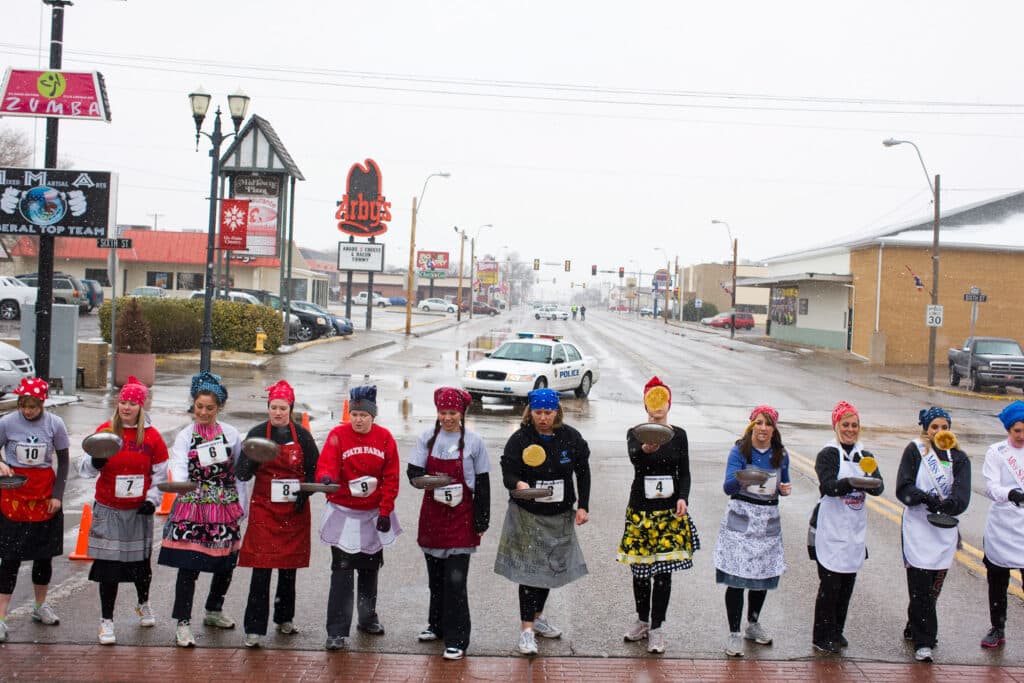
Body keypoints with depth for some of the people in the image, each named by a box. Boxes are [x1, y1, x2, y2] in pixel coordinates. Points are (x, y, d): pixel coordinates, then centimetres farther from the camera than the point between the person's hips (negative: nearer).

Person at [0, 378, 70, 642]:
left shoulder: (54, 424, -5)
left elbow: (63, 461, 4)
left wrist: (57, 494, -3)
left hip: (44, 495, 2)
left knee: (45, 554, 13)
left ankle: (40, 606, 32)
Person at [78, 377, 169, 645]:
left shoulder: (152, 436, -1)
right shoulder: (105, 431, -3)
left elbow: (160, 474, 5)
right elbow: (85, 467, -7)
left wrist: (152, 500, -5)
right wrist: (94, 462, -29)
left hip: (140, 511, 1)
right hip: (109, 510, -1)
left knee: (141, 561, 12)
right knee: (108, 565, -2)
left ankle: (143, 604, 40)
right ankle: (106, 620, 11)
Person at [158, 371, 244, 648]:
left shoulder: (230, 433, 6)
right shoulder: (185, 436, 0)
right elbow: (179, 466, -15)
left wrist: (240, 503, 9)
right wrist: (180, 483, -37)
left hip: (225, 506, 3)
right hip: (193, 507, -3)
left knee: (226, 562, 11)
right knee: (189, 565, -7)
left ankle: (214, 611, 34)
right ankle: (183, 623, 2)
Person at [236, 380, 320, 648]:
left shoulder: (302, 435, 2)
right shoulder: (257, 434, -2)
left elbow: (315, 468, 8)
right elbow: (243, 472, -6)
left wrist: (305, 493, -8)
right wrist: (252, 458, -27)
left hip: (294, 509, 2)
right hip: (264, 508, -2)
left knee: (290, 565, 12)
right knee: (261, 567, -8)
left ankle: (285, 618, 28)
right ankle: (254, 628, -5)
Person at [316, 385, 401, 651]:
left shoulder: (385, 438, -2)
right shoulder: (338, 435, -9)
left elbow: (391, 478, 0)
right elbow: (326, 464, -18)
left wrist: (385, 512, -4)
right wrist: (326, 478, -42)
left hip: (374, 514, 3)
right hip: (343, 513, -3)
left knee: (370, 568, 16)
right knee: (342, 571, -7)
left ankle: (367, 618, 35)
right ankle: (337, 632, -3)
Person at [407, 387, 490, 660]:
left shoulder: (473, 442, -5)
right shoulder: (427, 438, 2)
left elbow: (483, 484, 0)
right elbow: (413, 471, -3)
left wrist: (481, 522, -1)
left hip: (461, 516, -3)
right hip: (432, 514, 3)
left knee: (455, 579, -7)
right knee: (435, 575, 15)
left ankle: (456, 639, 1)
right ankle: (437, 624, 34)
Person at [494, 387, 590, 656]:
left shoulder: (571, 437, -3)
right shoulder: (519, 439, -11)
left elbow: (583, 472, 6)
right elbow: (507, 474, -13)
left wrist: (583, 506, 1)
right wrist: (518, 484, -36)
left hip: (560, 515, 4)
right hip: (527, 515, -3)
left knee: (550, 566, 15)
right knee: (529, 569, -5)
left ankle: (538, 617, 34)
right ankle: (527, 629, 1)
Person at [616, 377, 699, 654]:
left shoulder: (679, 435, 3)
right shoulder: (636, 433, -2)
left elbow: (684, 472, 5)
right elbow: (633, 457, -24)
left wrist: (683, 497, -12)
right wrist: (645, 449, -47)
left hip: (670, 510, 0)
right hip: (640, 508, 0)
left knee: (664, 570, 0)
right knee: (640, 568, 8)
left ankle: (656, 628, 9)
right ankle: (642, 621, 27)